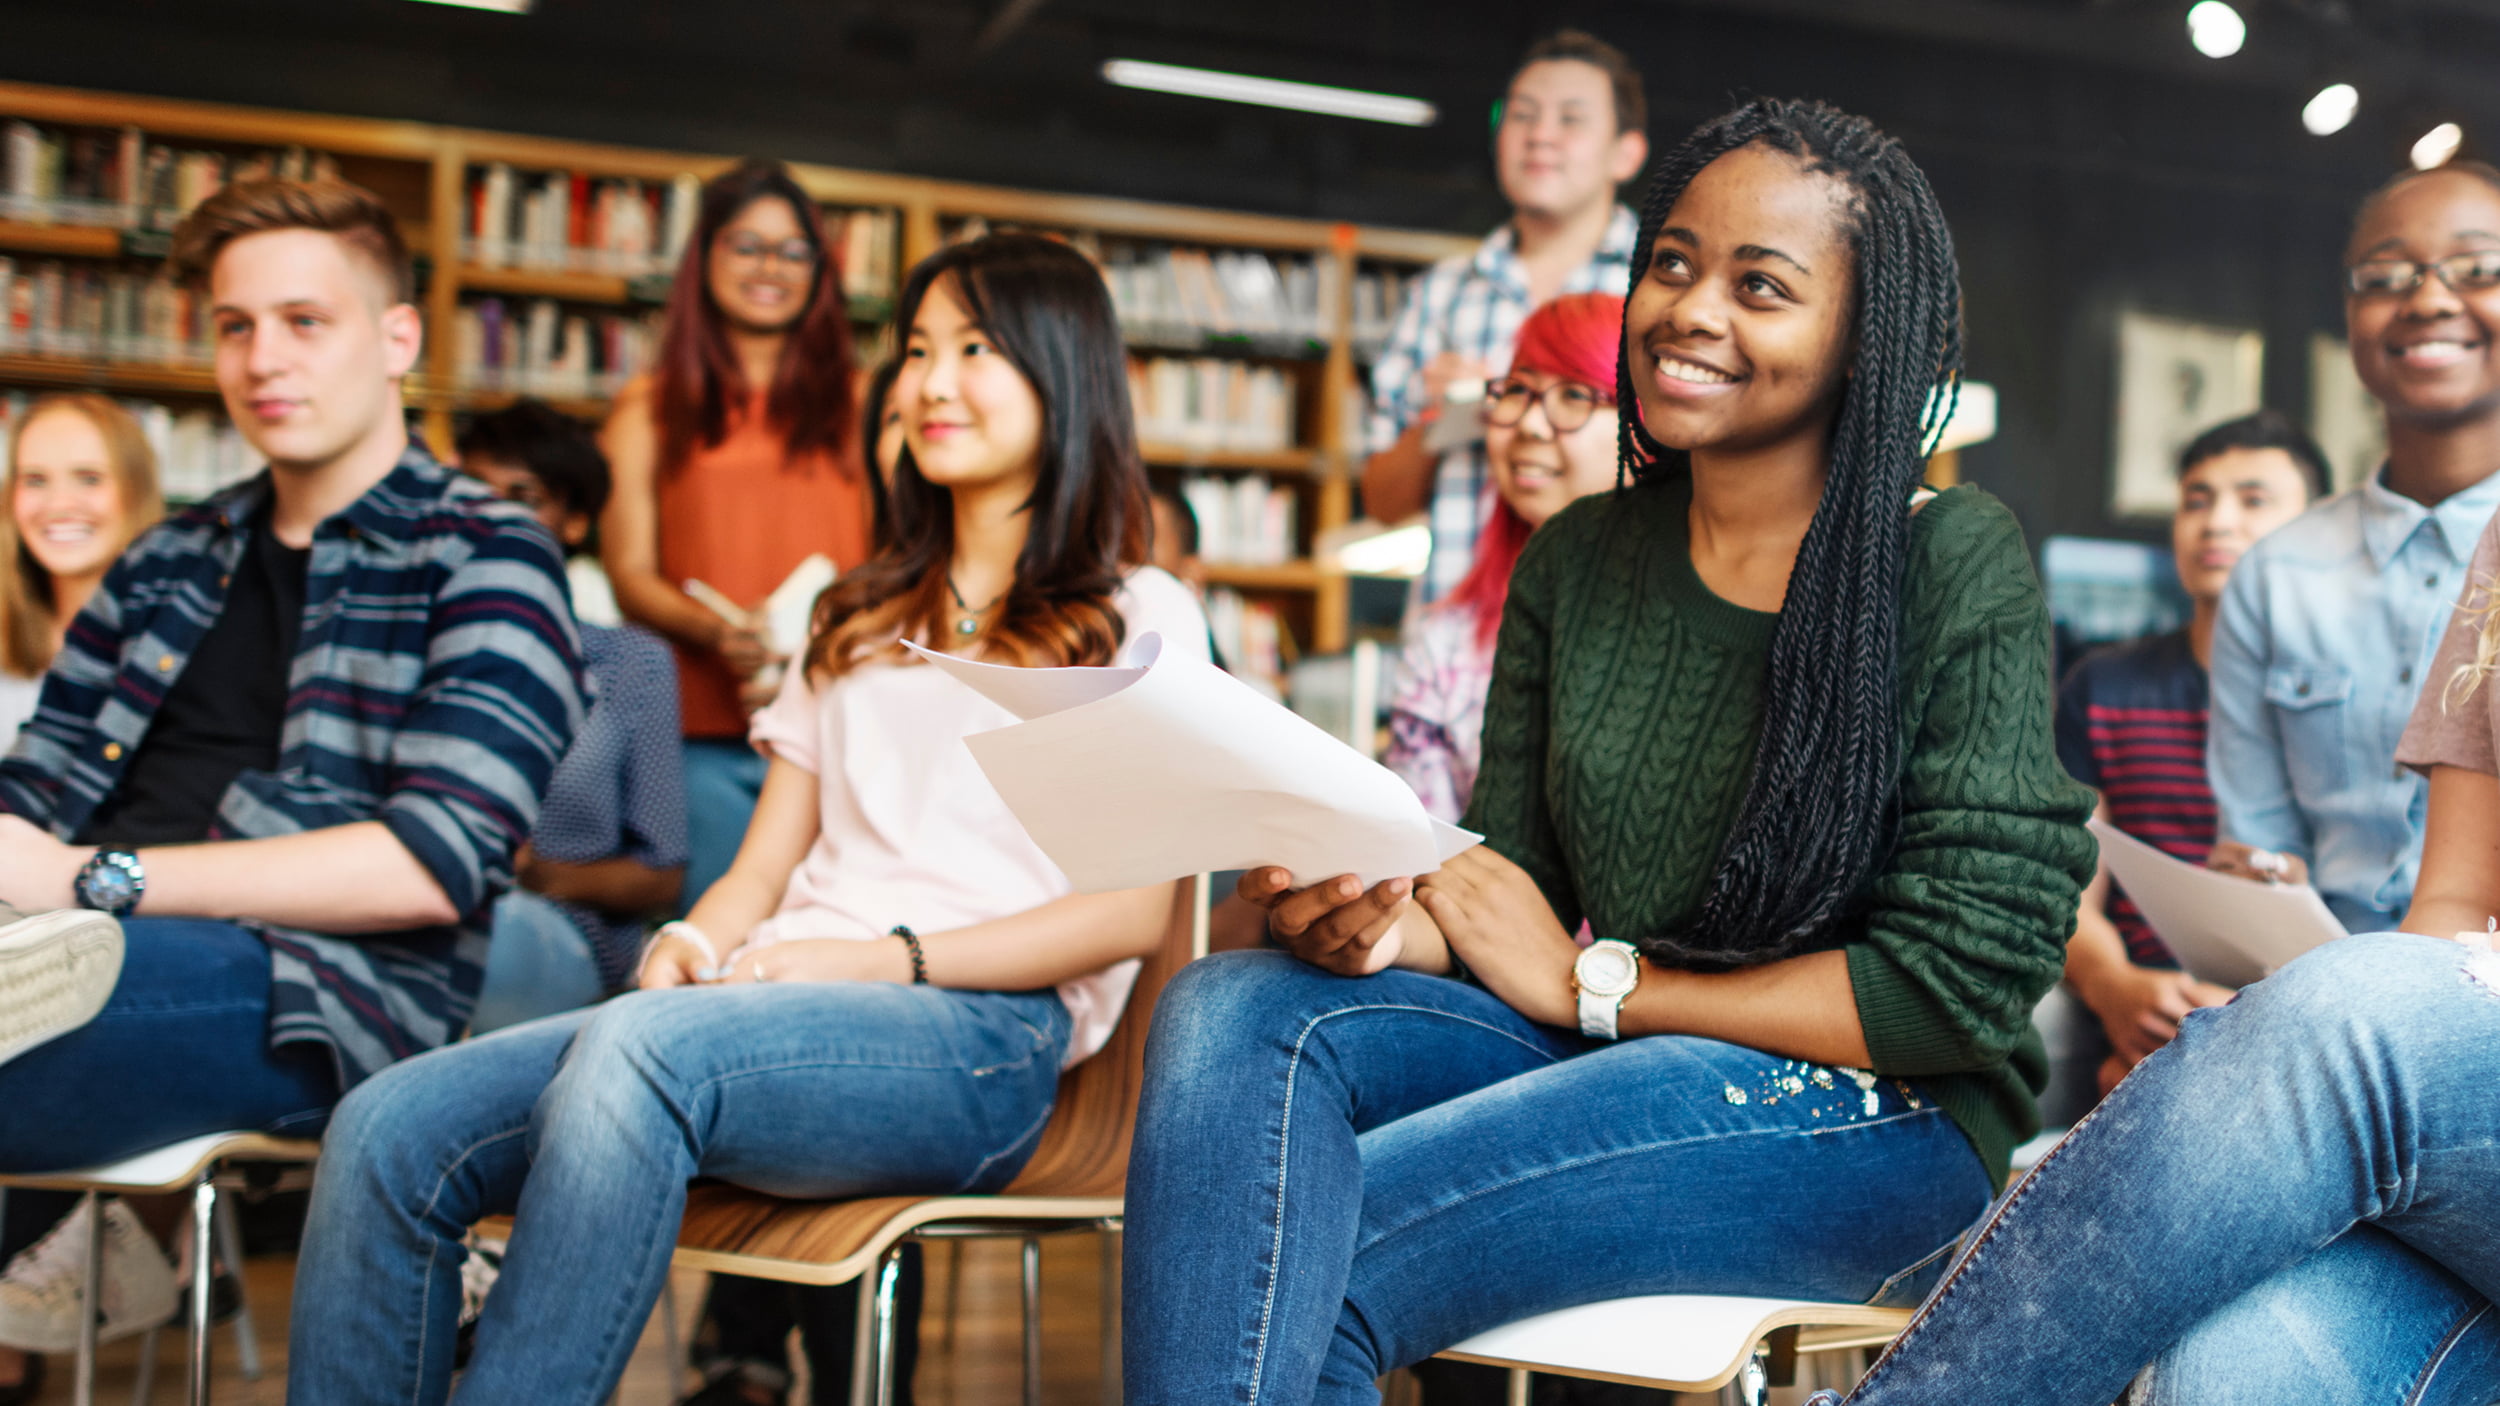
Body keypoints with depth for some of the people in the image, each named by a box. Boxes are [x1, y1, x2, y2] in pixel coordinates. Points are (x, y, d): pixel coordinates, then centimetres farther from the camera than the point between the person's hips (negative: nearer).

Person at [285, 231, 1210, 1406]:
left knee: (643, 1049, -37)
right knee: (391, 1132, -19)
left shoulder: (1137, 618, 11)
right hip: (778, 1006, 6)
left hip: (979, 1036, -5)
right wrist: (696, 941, -1)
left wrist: (890, 958, -12)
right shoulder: (858, 618, 29)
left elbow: (1133, 910, -1)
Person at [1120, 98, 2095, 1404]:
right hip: (1611, 1055, 6)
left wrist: (1594, 983, -9)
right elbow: (1509, 879, 9)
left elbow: (1962, 986, -12)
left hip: (1877, 1122, -5)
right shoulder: (1576, 562, 9)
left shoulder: (1956, 565, -8)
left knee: (1296, 1272, -25)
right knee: (1233, 1011, -22)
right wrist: (1383, 916, -16)